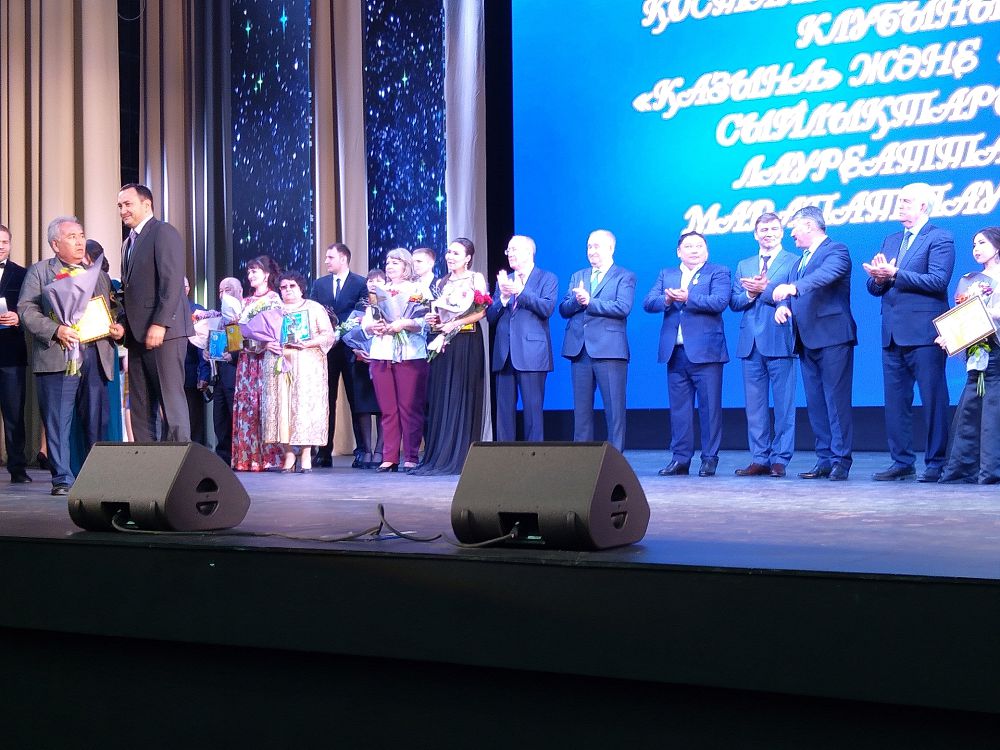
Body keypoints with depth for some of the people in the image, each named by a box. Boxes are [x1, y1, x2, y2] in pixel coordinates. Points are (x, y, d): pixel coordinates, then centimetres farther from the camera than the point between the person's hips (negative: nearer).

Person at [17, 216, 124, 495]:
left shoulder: (99, 274, 22)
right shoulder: (39, 271, 8)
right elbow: (27, 310, -3)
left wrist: (119, 329, -1)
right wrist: (56, 330, -17)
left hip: (95, 356, 4)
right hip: (57, 357, -4)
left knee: (96, 421, 4)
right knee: (58, 421, -3)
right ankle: (62, 479, 3)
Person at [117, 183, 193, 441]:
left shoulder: (163, 232, -5)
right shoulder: (129, 243, 23)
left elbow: (172, 281, -15)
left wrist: (160, 324, -21)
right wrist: (123, 324, 8)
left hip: (164, 332, -9)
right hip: (137, 334, 9)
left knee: (170, 398, -10)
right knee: (140, 405, 6)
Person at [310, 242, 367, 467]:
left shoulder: (360, 283, 1)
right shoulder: (319, 284, 13)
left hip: (351, 347, -3)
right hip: (326, 347, 3)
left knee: (356, 399, 0)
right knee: (326, 399, 4)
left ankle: (362, 450, 6)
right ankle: (324, 451, 7)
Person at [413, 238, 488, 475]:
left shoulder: (476, 278, 3)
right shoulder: (440, 283, 18)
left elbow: (481, 312, -6)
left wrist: (455, 323, -16)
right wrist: (431, 320, -2)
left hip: (467, 343, -5)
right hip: (443, 343, 5)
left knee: (463, 397, -5)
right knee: (440, 399, 1)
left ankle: (460, 458, -3)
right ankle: (438, 457, 2)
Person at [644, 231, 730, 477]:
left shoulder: (718, 272, 4)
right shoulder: (666, 275, 17)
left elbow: (720, 301, -13)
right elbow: (648, 303, 6)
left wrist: (688, 298, -20)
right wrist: (666, 300, -15)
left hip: (705, 352, -4)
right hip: (675, 353, 4)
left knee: (710, 406, -2)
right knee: (679, 408, 7)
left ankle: (710, 459, 4)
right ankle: (680, 459, 12)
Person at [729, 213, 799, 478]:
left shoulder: (794, 262, 4)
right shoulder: (743, 266, 19)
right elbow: (734, 302, 11)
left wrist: (764, 290, -14)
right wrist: (750, 293, -8)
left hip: (780, 341, -5)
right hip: (751, 343, 5)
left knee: (783, 404, -3)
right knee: (754, 404, 6)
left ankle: (780, 459, 0)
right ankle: (760, 459, 11)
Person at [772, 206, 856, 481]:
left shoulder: (836, 251, -4)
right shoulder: (802, 259, 23)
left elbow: (826, 275, -25)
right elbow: (790, 292, 18)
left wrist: (792, 287, -40)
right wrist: (784, 306, -6)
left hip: (832, 337, -9)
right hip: (808, 340, 9)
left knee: (836, 400, -8)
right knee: (815, 404, 8)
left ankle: (841, 460, -6)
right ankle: (825, 459, 12)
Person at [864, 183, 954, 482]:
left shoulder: (940, 239, -3)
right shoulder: (891, 240, 19)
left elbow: (938, 280, -16)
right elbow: (874, 287, 16)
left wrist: (894, 274, -20)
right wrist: (878, 278, -8)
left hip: (924, 334, -7)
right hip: (894, 334, 7)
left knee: (933, 401, -3)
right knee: (895, 402, 8)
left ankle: (936, 464, 3)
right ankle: (902, 462, 14)